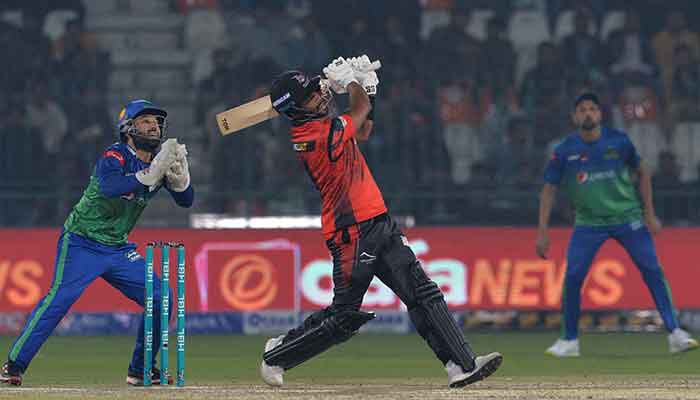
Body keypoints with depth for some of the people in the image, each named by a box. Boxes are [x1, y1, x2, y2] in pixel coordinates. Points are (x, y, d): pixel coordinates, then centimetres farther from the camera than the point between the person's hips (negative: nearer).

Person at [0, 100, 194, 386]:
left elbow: (186, 200, 2)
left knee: (160, 298, -3)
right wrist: (150, 174, -42)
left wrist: (179, 174, -19)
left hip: (118, 249, 7)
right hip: (82, 243, -7)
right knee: (60, 298, -22)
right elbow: (107, 188, -35)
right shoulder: (114, 156, -14)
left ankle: (141, 370, 8)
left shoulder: (158, 161, 5)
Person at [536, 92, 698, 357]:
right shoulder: (564, 151, -7)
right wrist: (542, 232, -5)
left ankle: (675, 334, -7)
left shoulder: (618, 141, -7)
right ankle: (569, 341, 5)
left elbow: (643, 173, 6)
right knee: (573, 276, -11)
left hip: (627, 217, 0)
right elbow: (549, 189, 0)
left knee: (653, 270, -10)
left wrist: (650, 214, 2)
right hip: (589, 223, 0)